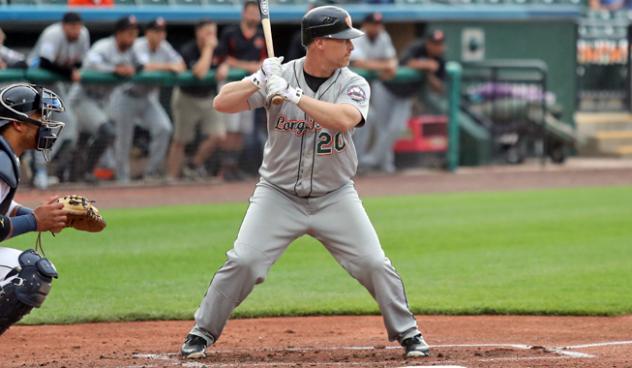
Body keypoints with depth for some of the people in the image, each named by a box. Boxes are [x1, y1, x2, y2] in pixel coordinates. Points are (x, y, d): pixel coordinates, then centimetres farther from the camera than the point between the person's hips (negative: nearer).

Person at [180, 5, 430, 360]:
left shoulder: (354, 85, -6)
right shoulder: (279, 75, -7)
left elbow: (344, 119, -28)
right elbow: (222, 103, -13)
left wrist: (292, 94, -31)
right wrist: (259, 83, -29)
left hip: (334, 197, 1)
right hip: (279, 194, -1)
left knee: (374, 263, -5)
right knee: (242, 262, -12)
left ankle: (407, 332, 15)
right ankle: (202, 334, 5)